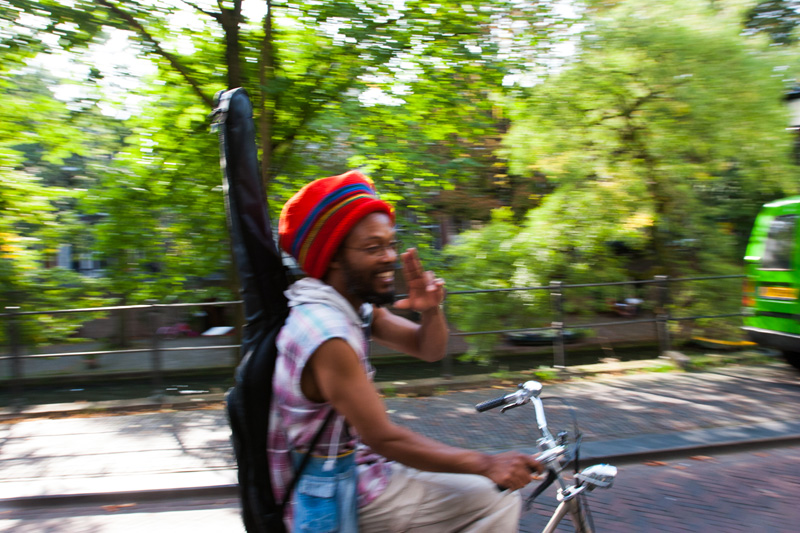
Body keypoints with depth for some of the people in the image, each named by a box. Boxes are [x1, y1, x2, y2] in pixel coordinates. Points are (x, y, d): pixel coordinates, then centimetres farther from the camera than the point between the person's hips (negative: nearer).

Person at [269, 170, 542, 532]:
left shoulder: (357, 305, 1)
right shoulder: (326, 334, -28)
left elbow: (429, 350, 3)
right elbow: (383, 437, -26)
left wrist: (431, 310, -20)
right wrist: (487, 464, -20)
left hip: (356, 464, 9)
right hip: (337, 501, -9)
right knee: (497, 499, -11)